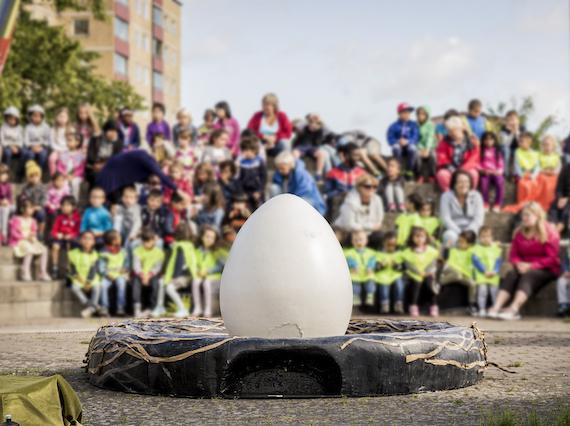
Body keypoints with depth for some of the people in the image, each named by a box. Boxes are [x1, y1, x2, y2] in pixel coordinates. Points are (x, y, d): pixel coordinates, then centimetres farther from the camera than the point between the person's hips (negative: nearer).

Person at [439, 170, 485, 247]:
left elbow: (478, 218, -2)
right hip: (453, 230, -1)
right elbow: (445, 218, -7)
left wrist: (469, 232, -19)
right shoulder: (446, 196, 0)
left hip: (471, 229, 1)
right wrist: (459, 232, -20)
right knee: (450, 236, -36)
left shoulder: (476, 196, 5)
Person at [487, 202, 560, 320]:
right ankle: (496, 307, -45)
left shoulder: (549, 232, -6)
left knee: (528, 276, -35)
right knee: (511, 275, -27)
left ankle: (513, 310, -54)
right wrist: (519, 264, -15)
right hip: (524, 268, 5)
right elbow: (513, 255, 8)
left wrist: (531, 266, -22)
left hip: (547, 270, -4)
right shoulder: (519, 232, 9)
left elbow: (551, 258, -12)